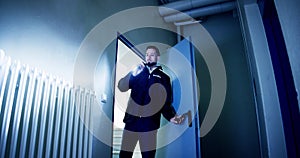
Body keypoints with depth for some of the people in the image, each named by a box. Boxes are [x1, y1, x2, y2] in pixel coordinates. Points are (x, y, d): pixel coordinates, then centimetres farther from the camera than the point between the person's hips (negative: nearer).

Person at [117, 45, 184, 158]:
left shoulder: (164, 78, 8)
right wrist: (133, 75, -18)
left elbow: (166, 103, 5)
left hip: (150, 124, 0)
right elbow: (121, 87, -3)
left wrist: (171, 116, -13)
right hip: (131, 121, 1)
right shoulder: (137, 71, 10)